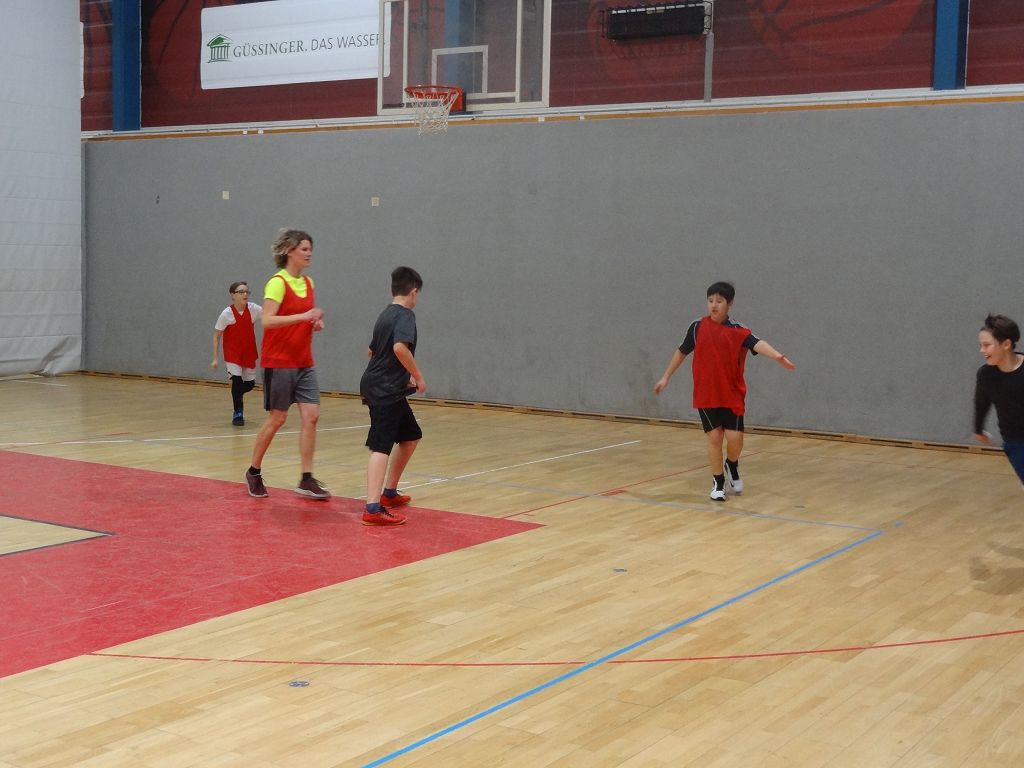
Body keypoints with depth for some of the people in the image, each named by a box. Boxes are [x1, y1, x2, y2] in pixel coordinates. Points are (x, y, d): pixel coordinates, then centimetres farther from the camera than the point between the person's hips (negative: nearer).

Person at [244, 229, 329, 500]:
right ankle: (254, 472, 20)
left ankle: (306, 480, 0)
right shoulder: (278, 282, -12)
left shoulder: (308, 283, 11)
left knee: (311, 416, -4)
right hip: (279, 362, -6)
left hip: (304, 363, 7)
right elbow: (267, 320, -23)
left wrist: (315, 322, 1)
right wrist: (303, 316, -30)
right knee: (277, 419, 1)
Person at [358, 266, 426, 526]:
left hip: (379, 385, 10)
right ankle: (373, 508, -24)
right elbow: (400, 348, -29)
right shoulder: (405, 315, -10)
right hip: (385, 390, -10)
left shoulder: (386, 314, 18)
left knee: (411, 436, 20)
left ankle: (389, 492, 27)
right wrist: (418, 377, -18)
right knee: (382, 446, -16)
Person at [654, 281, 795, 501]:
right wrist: (666, 377, 18)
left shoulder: (738, 330, -8)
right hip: (705, 395, 1)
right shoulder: (698, 327, -1)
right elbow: (682, 351, 13)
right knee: (714, 437, 0)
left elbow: (757, 344, -27)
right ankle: (719, 483, 15)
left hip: (732, 395, -1)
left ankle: (732, 466, 27)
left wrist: (777, 356, -46)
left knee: (735, 438, -6)